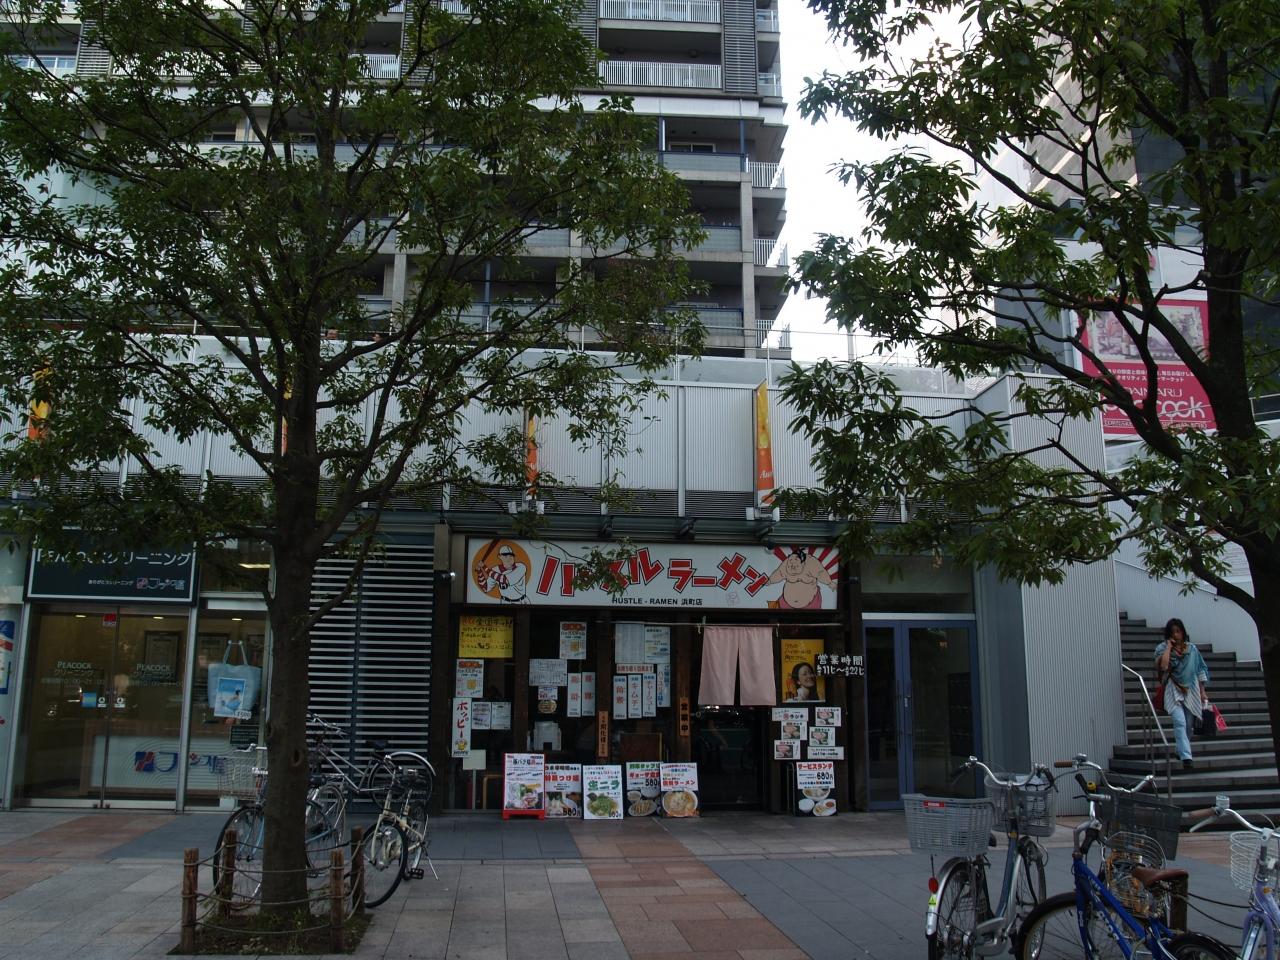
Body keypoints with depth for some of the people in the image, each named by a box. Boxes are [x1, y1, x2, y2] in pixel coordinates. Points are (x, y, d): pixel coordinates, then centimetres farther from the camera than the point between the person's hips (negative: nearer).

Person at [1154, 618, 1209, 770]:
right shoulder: (1162, 649, -1)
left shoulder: (1191, 649, 7)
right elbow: (1163, 666, -21)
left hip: (1191, 691, 3)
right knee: (1180, 723, -18)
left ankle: (1181, 751, 26)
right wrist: (1169, 646, -14)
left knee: (1188, 725, 6)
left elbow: (1200, 670, 12)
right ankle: (1186, 757, -24)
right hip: (1173, 692, -3)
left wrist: (1202, 691, 8)